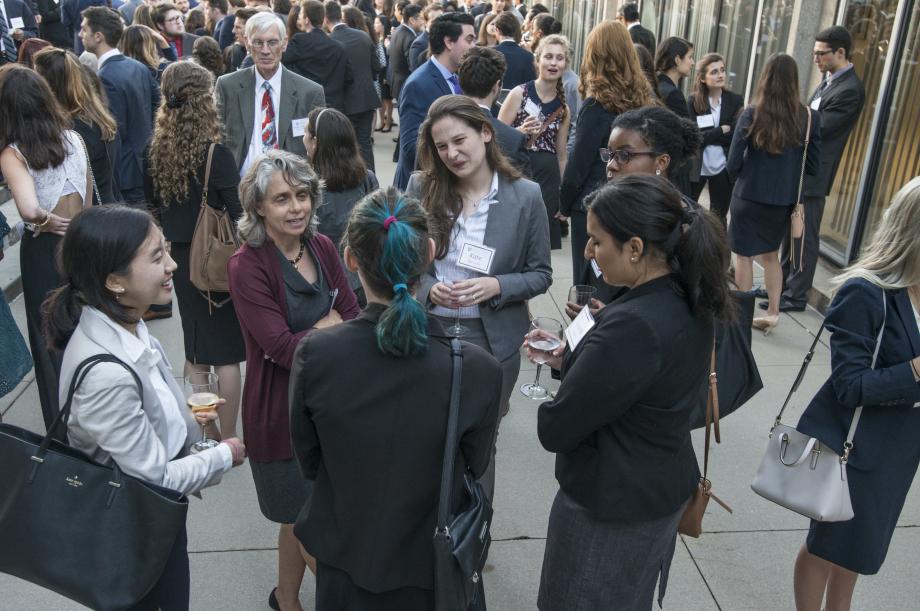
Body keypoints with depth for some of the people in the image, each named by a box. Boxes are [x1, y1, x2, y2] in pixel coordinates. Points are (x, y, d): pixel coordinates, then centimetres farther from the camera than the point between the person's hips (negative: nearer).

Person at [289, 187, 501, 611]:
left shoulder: (314, 355, -25)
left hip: (343, 567, 1)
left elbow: (308, 463, -7)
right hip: (434, 574, 0)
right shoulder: (478, 370, -28)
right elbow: (474, 467, -8)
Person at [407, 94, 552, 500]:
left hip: (492, 341, -1)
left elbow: (540, 275, -2)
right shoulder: (421, 188, -4)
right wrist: (428, 287, -16)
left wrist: (495, 287, -20)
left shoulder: (525, 196, -8)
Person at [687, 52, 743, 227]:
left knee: (719, 217, 12)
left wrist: (707, 135, -16)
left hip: (723, 168, 1)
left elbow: (734, 137, -10)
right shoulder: (693, 101, -3)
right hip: (696, 167, -1)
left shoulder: (736, 101, -1)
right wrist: (721, 131, -15)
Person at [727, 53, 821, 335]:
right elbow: (813, 165, 0)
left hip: (749, 196, -3)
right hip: (784, 200, 3)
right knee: (771, 255, 21)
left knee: (744, 255, 11)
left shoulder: (752, 114, -13)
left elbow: (733, 161, -10)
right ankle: (773, 311, 21)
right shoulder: (809, 118, -6)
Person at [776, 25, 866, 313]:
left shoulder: (851, 89, -17)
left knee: (805, 237, 0)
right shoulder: (829, 80, 13)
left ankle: (796, 296, 9)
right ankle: (782, 284, 29)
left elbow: (818, 128, -20)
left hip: (813, 173, -9)